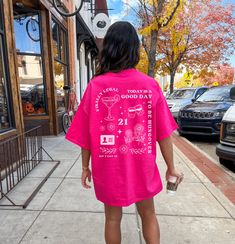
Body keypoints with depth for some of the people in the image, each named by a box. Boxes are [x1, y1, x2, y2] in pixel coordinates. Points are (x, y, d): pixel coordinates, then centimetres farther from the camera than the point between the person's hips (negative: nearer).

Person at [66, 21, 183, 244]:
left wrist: (85, 167, 7)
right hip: (142, 166, 1)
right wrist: (171, 167, 7)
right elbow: (164, 133, -7)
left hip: (109, 167, 0)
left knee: (113, 218, 22)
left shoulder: (96, 86, -12)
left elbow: (86, 134, -7)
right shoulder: (150, 85, -10)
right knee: (148, 215, 25)